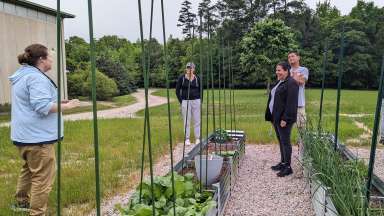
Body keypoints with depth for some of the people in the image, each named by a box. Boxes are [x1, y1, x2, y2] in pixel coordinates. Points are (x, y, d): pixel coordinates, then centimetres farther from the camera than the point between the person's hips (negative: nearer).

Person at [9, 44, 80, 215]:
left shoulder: (23, 75, 16)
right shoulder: (36, 78, -18)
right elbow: (42, 107, -26)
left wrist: (58, 103, 18)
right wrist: (66, 106, -16)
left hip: (25, 134, 11)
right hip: (37, 136, -11)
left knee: (29, 169, 27)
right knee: (43, 177, -4)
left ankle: (21, 202, 42)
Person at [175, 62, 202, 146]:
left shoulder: (197, 78, 2)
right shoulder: (181, 78, -4)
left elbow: (200, 90, 10)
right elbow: (177, 90, 0)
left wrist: (200, 101, 2)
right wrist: (181, 102, -5)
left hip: (196, 101, 2)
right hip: (185, 101, -1)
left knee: (197, 120, 4)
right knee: (186, 121, 3)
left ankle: (197, 139, 13)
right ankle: (187, 139, 13)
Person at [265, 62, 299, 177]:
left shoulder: (291, 83, -14)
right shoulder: (279, 83, 16)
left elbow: (291, 103, -20)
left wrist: (285, 119, -22)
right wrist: (272, 116, 16)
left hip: (284, 118, -9)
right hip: (276, 117, 9)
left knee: (285, 141, -3)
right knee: (281, 141, 15)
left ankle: (288, 167, 6)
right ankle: (283, 163, 26)